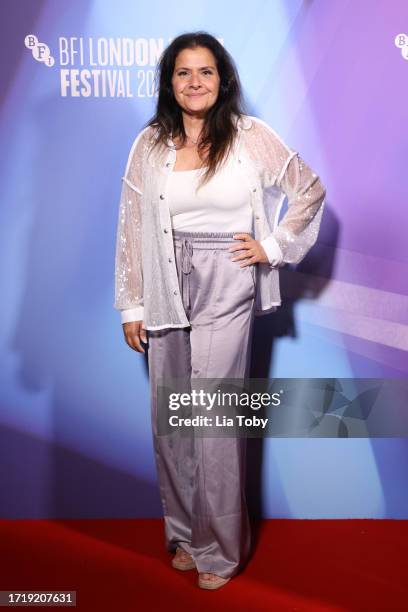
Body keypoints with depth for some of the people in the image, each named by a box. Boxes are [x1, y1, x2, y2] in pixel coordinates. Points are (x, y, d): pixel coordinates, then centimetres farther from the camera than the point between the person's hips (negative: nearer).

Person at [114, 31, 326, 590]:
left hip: (226, 291, -3)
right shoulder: (150, 144, 4)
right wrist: (131, 305, 3)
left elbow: (310, 189, 7)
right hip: (166, 293, 3)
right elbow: (132, 226, 5)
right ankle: (184, 532, 30)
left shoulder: (252, 136, -2)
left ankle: (219, 549, 18)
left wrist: (273, 246, -1)